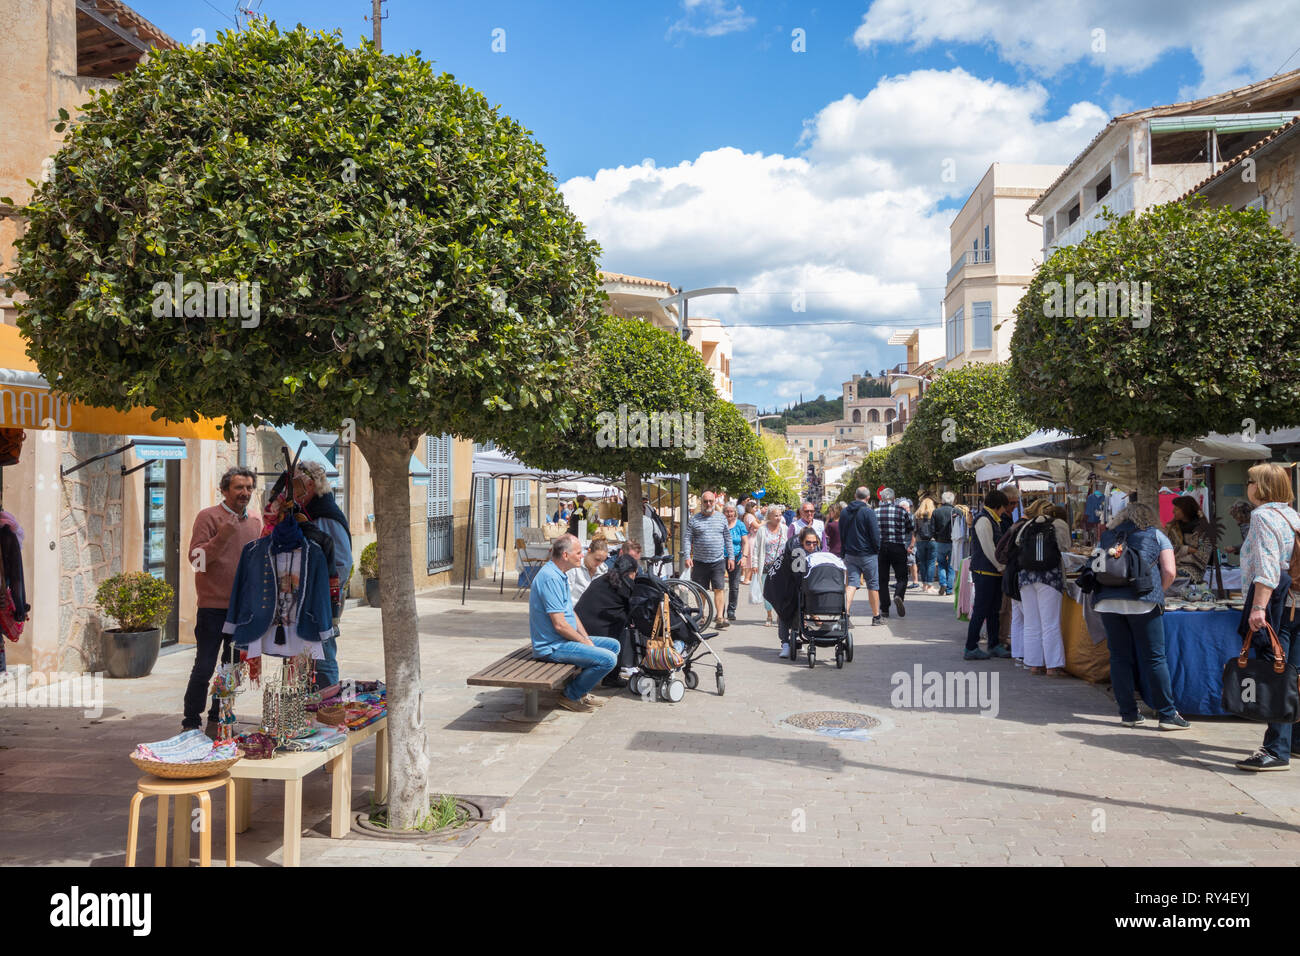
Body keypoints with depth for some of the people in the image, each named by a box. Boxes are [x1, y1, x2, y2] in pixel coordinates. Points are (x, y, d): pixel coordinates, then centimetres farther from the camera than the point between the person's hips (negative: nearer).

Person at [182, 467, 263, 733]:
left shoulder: (255, 522, 12)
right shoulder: (208, 517, -6)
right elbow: (196, 557, -14)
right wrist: (223, 535, -24)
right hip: (213, 607, -6)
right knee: (204, 668, -3)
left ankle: (217, 723, 23)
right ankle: (191, 724, 10)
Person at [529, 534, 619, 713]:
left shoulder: (560, 575, 13)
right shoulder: (550, 578, -22)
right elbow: (559, 625, -24)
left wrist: (586, 638, 5)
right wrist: (585, 642, -11)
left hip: (565, 639, 11)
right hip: (553, 646, -11)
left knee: (614, 645, 15)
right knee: (608, 659, -21)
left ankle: (581, 691, 17)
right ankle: (570, 695, -4)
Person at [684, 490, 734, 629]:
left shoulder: (721, 518, 9)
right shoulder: (694, 519, 3)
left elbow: (728, 539, 13)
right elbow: (688, 539, 0)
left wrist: (731, 557, 8)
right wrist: (687, 556, -11)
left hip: (718, 561, 0)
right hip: (699, 561, 0)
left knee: (718, 589, -6)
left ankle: (720, 617, -6)